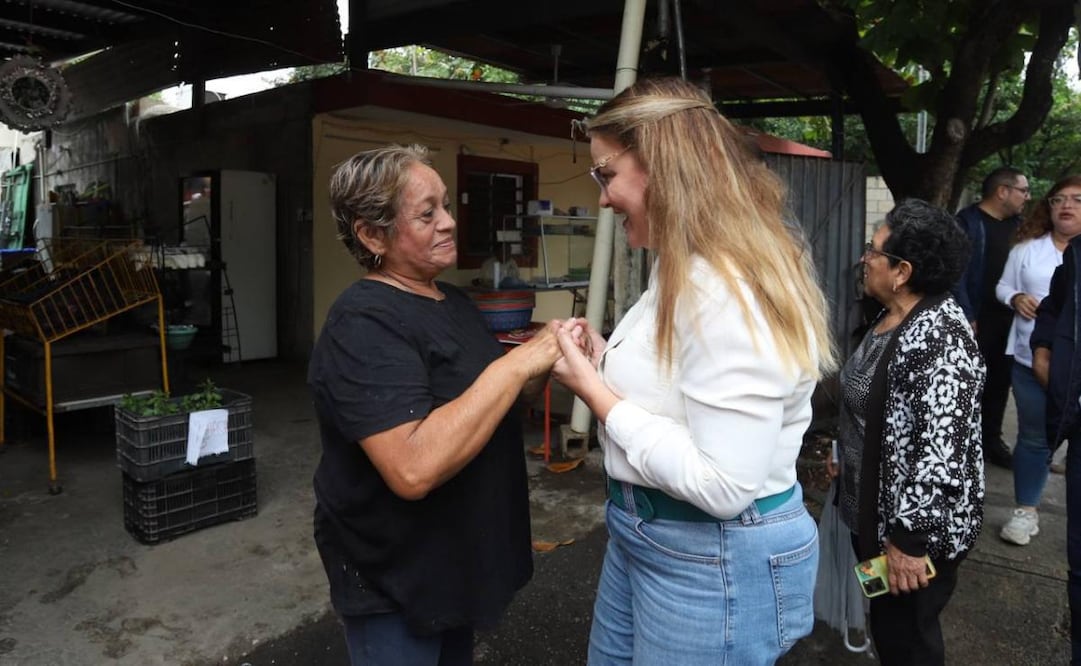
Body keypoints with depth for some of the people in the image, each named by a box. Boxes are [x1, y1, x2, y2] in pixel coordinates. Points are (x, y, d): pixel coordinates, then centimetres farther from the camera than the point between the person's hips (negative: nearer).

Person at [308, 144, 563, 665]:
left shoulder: (453, 300, 5)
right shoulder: (364, 324, -24)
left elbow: (488, 396, 12)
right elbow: (413, 468, -35)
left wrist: (542, 355, -8)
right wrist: (515, 365, -30)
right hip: (395, 582, -8)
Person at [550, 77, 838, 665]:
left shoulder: (730, 292, -27)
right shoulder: (684, 271, 5)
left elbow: (724, 486, -28)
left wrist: (595, 393, -23)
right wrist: (605, 364, -1)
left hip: (715, 561, -9)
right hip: (642, 530, 9)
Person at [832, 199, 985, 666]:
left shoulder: (940, 336, -25)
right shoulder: (892, 317, 5)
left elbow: (943, 448, -29)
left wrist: (910, 536, -26)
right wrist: (845, 455, 23)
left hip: (915, 525, -9)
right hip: (871, 510, 9)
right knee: (886, 628, 22)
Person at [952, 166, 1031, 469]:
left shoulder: (1016, 224, 12)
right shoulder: (968, 222, -10)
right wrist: (966, 317, -19)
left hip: (1009, 318, 7)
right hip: (977, 319, -6)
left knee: (1000, 382, 13)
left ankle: (991, 442, 26)